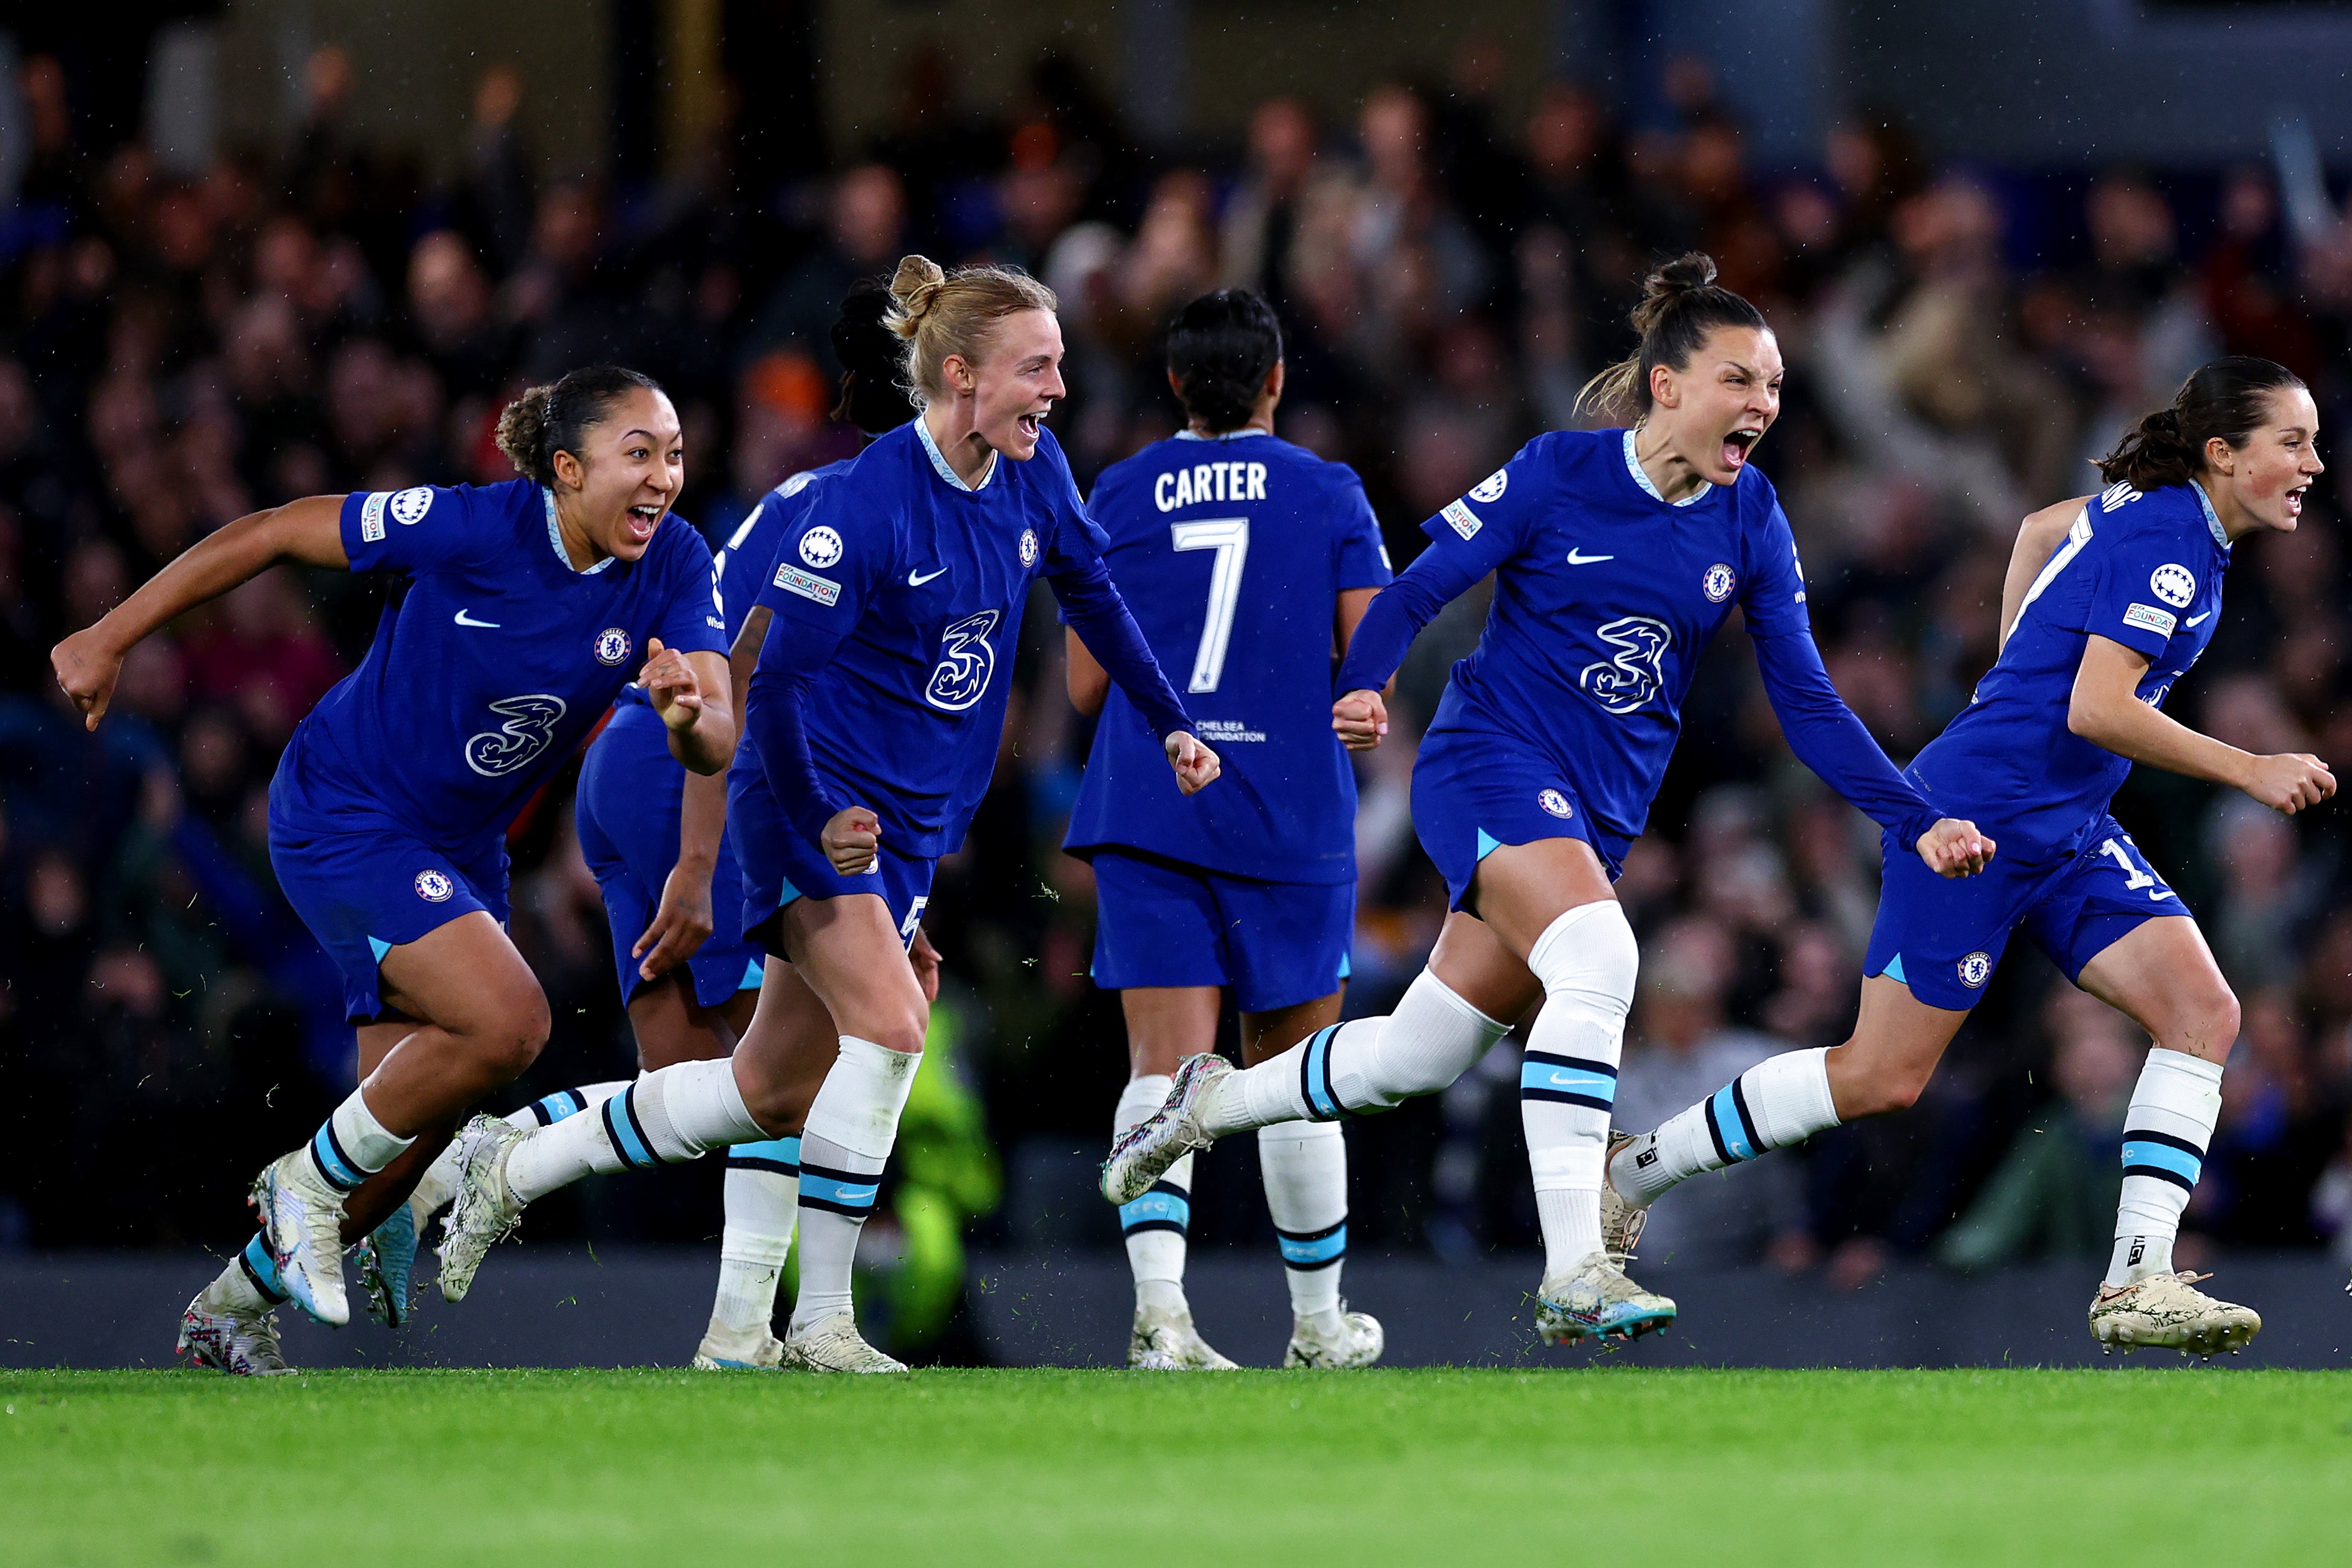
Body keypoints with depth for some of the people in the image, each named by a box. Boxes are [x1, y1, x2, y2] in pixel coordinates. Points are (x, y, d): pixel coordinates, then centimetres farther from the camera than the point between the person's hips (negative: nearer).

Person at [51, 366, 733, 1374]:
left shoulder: (675, 566, -12)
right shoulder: (472, 528, -25)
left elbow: (717, 743, -19)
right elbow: (268, 534, -15)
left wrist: (688, 715, -44)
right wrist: (111, 639, -11)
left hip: (461, 852, 7)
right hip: (346, 819, -7)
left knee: (410, 1133, 10)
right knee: (507, 1021, -27)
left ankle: (234, 1305, 32)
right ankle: (312, 1180, -4)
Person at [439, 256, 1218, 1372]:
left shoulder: (1035, 476, -1)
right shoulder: (866, 505, -22)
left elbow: (1092, 598, 18)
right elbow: (776, 679, -20)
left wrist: (1170, 725, 18)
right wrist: (815, 821, -24)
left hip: (913, 825, 8)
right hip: (820, 804, -8)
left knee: (770, 1089, 10)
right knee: (889, 1029, -24)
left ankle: (517, 1165, 25)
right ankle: (822, 1325, -16)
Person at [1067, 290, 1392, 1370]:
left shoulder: (1116, 499, 6)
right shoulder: (1328, 495, 1)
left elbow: (1085, 688, 6)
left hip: (1144, 817, 1)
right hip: (1290, 824, -1)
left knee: (1165, 1066, -6)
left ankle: (1158, 1301, -27)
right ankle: (1317, 1323, 24)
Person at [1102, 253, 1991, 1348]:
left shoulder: (1750, 523, 3)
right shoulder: (1560, 474, -10)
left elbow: (1808, 706, 4)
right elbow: (1418, 588, -7)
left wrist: (1916, 823, -5)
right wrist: (1360, 688, -26)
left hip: (1600, 811, 6)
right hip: (1491, 764, -6)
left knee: (1417, 1059, 9)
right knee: (1597, 959, -31)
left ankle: (1211, 1101, 35)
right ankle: (1572, 1276, -33)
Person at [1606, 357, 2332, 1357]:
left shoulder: (2154, 508, 10)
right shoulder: (2164, 539, -18)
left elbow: (2040, 530, 29)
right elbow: (2097, 710, -26)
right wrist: (2250, 772, -23)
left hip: (2067, 832, 9)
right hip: (1977, 816, -9)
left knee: (2202, 1012, -9)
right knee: (1882, 1077, -3)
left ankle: (2136, 1284, -12)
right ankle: (1633, 1171, 14)